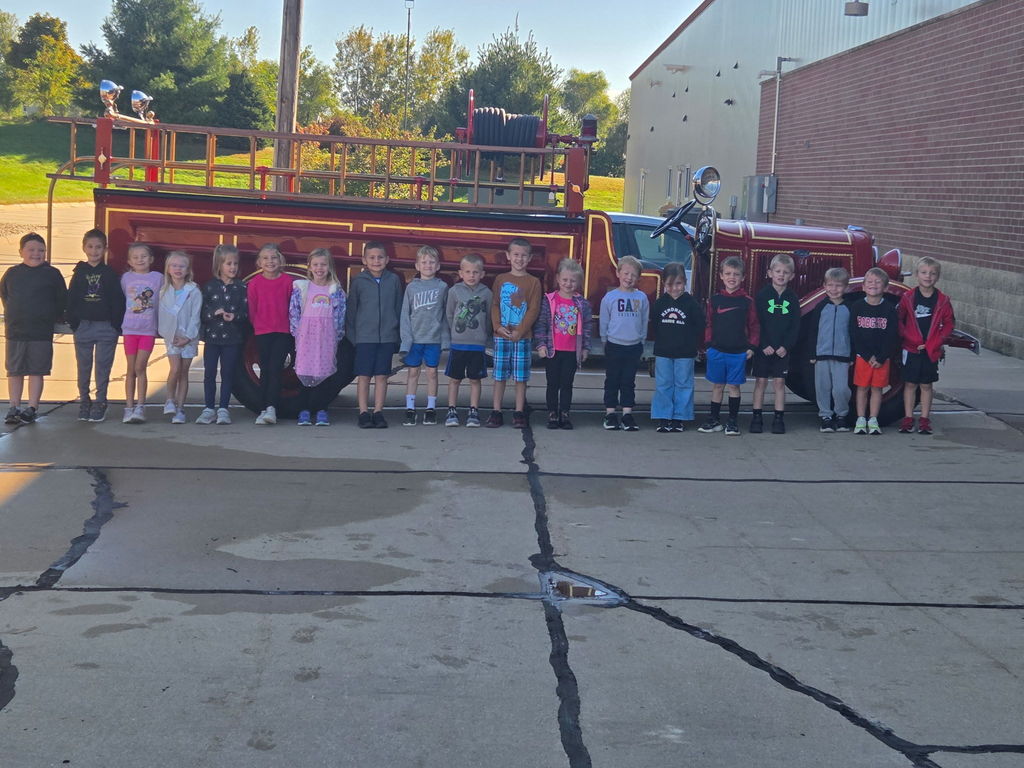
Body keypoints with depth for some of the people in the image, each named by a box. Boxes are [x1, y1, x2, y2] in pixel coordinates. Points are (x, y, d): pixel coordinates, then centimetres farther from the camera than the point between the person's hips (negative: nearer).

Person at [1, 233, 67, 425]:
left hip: (42, 333, -2)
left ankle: (32, 409, 7)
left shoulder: (52, 274, -1)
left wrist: (52, 318, 4)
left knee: (36, 371, 1)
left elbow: (62, 300, 4)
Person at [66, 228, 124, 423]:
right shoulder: (79, 273, 6)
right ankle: (84, 402, 16)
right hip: (83, 326, 2)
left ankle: (100, 403, 9)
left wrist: (116, 325, -7)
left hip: (106, 327, -2)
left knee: (103, 367, 1)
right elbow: (70, 299, 5)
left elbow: (118, 301, -1)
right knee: (83, 367, 8)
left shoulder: (110, 274, 2)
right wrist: (72, 322, -3)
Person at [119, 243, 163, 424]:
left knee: (140, 367, -10)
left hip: (149, 329, -2)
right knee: (131, 369, 5)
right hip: (130, 328, 2)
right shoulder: (126, 278, 5)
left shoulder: (158, 278, 1)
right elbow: (121, 300, 14)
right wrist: (120, 322, 10)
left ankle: (140, 407, -4)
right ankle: (129, 408, 9)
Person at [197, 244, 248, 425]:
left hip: (233, 337, -1)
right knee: (209, 373, 3)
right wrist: (214, 312, -18)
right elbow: (202, 311, 0)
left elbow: (246, 312, -1)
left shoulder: (241, 288, 1)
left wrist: (235, 317, -20)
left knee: (228, 373, 4)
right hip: (212, 336, 1)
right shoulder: (209, 287, 2)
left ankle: (223, 409, 11)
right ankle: (209, 409, 11)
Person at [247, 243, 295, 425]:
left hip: (283, 331, -2)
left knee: (275, 369, -9)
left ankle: (271, 408, -12)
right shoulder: (254, 283, -1)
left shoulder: (288, 281, -4)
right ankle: (265, 410, 8)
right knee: (265, 370, 5)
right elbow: (251, 308, 7)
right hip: (262, 332, 2)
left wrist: (292, 326, 4)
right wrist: (257, 325, 10)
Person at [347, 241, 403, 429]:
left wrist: (399, 336, 6)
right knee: (364, 376, 1)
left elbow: (399, 308, 9)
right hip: (364, 336, -1)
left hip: (387, 336, 1)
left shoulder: (394, 280, 5)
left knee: (382, 376, 5)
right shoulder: (359, 281, 1)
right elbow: (351, 310, 4)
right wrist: (351, 336, 0)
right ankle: (363, 413, 7)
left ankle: (378, 412, 12)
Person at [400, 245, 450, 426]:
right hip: (414, 337, 0)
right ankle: (410, 409, 8)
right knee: (413, 372, 4)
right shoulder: (411, 287, 3)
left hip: (434, 337, 0)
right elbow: (405, 314, 3)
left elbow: (446, 314, 5)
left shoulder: (442, 287, 3)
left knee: (432, 372, 5)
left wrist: (446, 338, -1)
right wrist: (406, 338, -5)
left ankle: (431, 408, 13)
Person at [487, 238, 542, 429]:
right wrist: (498, 326, -10)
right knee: (499, 375, 4)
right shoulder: (500, 280, 8)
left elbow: (534, 310, -3)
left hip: (522, 336, -1)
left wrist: (520, 331, -12)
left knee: (521, 377, 2)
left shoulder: (533, 282, 2)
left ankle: (519, 413, 9)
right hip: (501, 336, 1)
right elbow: (494, 305, 6)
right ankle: (496, 412, 10)